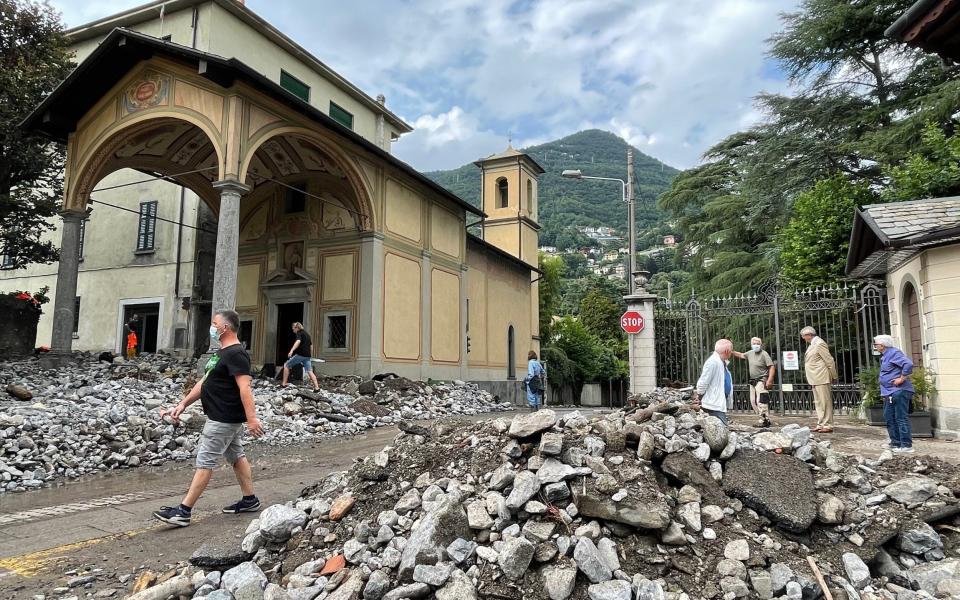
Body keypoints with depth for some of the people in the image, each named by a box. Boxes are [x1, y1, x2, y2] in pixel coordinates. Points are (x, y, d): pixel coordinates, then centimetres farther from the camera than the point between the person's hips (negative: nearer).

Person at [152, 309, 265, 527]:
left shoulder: (236, 354, -19)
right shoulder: (222, 353, 14)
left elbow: (244, 387, -27)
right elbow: (204, 382, 18)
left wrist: (251, 418, -32)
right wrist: (183, 405, 15)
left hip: (224, 419, -10)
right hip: (227, 418, 10)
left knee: (205, 462, -6)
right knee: (236, 456, 15)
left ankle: (184, 511, 0)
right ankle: (249, 500, 24)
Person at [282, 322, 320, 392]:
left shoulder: (299, 333, -3)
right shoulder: (307, 334, 22)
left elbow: (298, 342, -24)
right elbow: (311, 346, 29)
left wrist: (291, 350, -36)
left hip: (300, 355, -7)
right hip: (307, 356, 7)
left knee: (286, 365, 9)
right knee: (310, 372, 3)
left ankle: (284, 384, 7)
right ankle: (316, 387, -9)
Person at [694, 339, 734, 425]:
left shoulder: (722, 362, 12)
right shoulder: (713, 362, -21)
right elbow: (703, 382, -19)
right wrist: (699, 399, -8)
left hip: (721, 404, 10)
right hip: (714, 405, -10)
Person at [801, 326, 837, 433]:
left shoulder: (819, 344, -13)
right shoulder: (813, 344, 15)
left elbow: (830, 361, -13)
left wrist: (834, 377, -8)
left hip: (822, 378, -10)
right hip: (815, 379, 10)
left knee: (825, 402, -5)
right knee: (818, 402, 12)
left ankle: (828, 425, -1)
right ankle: (821, 424, 18)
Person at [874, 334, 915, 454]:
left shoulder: (894, 353, -14)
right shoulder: (885, 356, 18)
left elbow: (908, 364, -27)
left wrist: (902, 379, -21)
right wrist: (884, 392, 22)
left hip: (899, 392, -11)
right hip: (890, 393, 11)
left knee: (901, 418, -8)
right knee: (889, 417, 15)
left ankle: (906, 445, -5)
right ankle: (896, 442, 23)